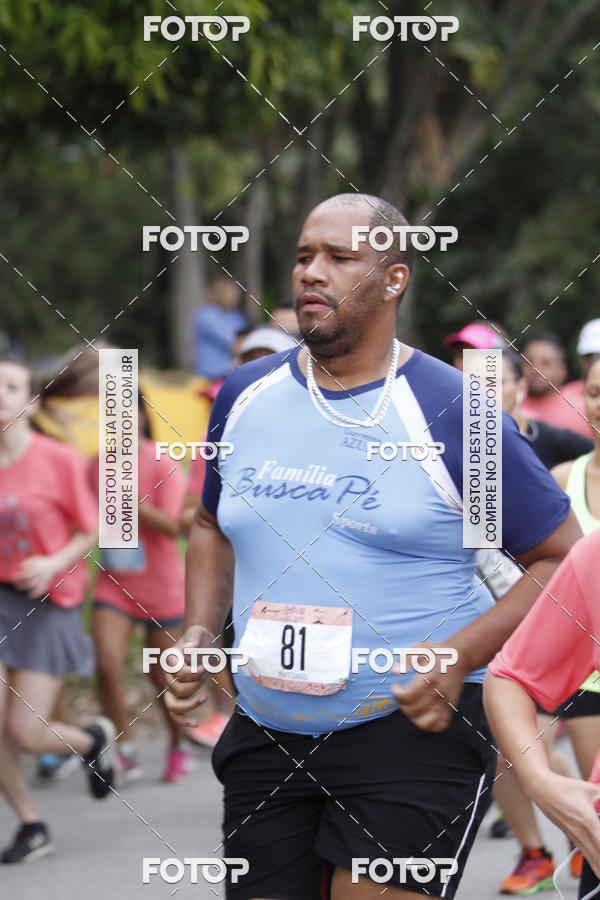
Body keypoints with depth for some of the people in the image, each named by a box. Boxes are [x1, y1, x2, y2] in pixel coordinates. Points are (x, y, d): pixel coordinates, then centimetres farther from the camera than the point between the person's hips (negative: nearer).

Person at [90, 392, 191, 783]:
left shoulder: (163, 465, -12)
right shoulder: (98, 464, 2)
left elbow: (172, 525, -21)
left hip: (161, 588, -3)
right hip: (114, 585, 3)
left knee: (164, 675, 7)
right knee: (108, 664, -16)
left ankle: (179, 747, 29)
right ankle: (126, 749, -6)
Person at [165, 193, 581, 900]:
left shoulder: (449, 413, -8)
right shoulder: (246, 396, 7)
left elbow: (564, 561, -4)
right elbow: (213, 525, 25)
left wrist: (460, 656, -17)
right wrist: (199, 634, 8)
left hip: (415, 729, -5)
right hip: (268, 736, 5)